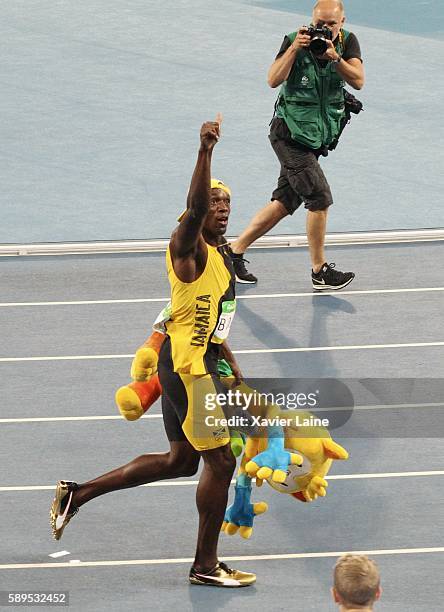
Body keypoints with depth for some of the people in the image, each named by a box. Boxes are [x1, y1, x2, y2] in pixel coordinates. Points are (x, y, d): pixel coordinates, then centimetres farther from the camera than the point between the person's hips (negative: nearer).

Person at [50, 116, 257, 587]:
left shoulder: (220, 255, 15)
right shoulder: (188, 248, -13)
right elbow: (194, 208, -36)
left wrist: (234, 371, 28)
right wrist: (205, 152, -50)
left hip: (200, 361, 10)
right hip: (187, 363, -10)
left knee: (180, 460, 17)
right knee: (220, 460, -4)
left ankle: (77, 494, 23)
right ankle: (205, 565, 8)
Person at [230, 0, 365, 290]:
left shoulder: (348, 42, -2)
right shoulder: (295, 41, -11)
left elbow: (358, 81, -15)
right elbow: (274, 80, -20)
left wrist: (335, 57, -29)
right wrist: (294, 49, -29)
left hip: (316, 138, 6)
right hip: (289, 133, -6)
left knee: (285, 202, 9)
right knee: (320, 198, -12)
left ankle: (236, 251, 20)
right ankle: (320, 271, -2)